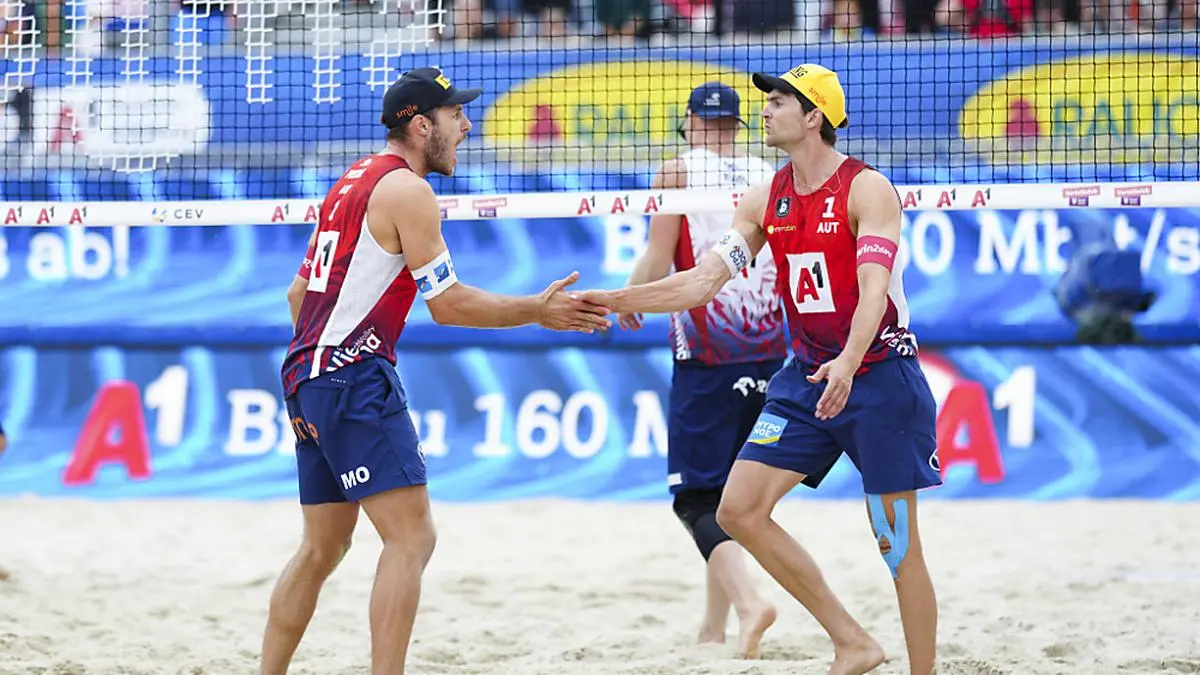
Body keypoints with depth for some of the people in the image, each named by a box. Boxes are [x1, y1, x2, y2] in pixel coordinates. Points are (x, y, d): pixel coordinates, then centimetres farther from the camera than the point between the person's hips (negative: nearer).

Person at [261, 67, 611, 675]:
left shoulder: (353, 183, 19)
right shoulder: (407, 191, -9)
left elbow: (299, 291, 23)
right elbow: (448, 305, -12)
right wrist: (536, 312, -4)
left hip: (308, 374, 10)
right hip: (355, 377, -10)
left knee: (323, 548, 16)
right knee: (411, 537, -12)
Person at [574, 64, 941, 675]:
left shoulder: (867, 190, -14)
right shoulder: (766, 201, 7)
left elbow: (874, 288, -27)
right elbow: (703, 281, 4)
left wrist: (849, 362, -44)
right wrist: (612, 300, -5)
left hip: (880, 374, -7)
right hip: (807, 375, 7)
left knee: (898, 544, -4)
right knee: (739, 509, -4)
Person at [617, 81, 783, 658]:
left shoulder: (678, 172, -2)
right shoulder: (770, 176, 9)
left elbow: (658, 261, -7)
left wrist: (628, 302, 12)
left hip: (706, 351, -5)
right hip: (767, 346, 5)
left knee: (696, 499, -7)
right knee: (732, 491, 17)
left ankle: (748, 602, -29)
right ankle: (714, 624, 21)